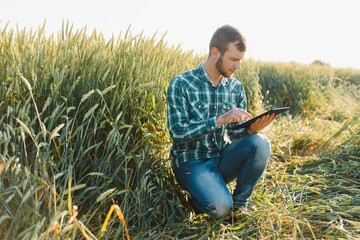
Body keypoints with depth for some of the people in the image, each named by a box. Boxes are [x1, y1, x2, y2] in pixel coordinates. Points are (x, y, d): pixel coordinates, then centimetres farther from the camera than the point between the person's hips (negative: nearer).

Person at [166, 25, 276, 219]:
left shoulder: (236, 88, 4)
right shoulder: (181, 85, -12)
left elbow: (236, 134, 6)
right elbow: (177, 132, -19)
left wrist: (252, 129, -18)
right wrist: (220, 120, -28)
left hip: (222, 158, 5)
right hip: (191, 161, -5)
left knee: (260, 144, -23)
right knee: (220, 206, -29)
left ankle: (239, 203, -3)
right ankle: (198, 195, 7)